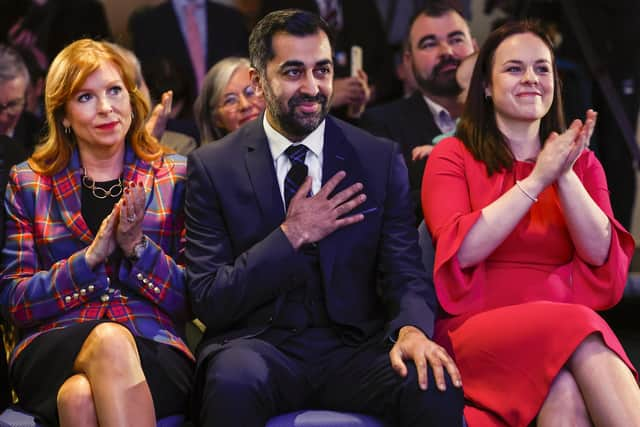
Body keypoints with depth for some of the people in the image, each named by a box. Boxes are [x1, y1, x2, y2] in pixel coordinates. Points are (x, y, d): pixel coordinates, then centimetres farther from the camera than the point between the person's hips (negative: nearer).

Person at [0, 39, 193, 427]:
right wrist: (91, 257, -9)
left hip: (155, 351, -1)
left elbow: (194, 301, 8)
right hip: (54, 348, 1)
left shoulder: (175, 177, 12)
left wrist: (137, 246, -9)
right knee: (110, 340, -37)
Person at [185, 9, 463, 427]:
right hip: (260, 344, -2)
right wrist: (290, 236, -13)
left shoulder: (381, 160, 7)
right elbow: (209, 302, -3)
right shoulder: (213, 167, 2)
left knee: (437, 387, -29)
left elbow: (405, 272, 2)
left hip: (355, 345, 2)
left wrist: (411, 329, -21)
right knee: (233, 381, -36)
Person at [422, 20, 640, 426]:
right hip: (481, 326, -2)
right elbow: (461, 249, -8)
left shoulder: (582, 162, 18)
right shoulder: (453, 156, 8)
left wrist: (565, 175, -9)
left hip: (570, 327, 2)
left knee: (566, 391, -36)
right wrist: (537, 179, -10)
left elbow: (601, 254, 4)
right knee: (580, 334, -35)